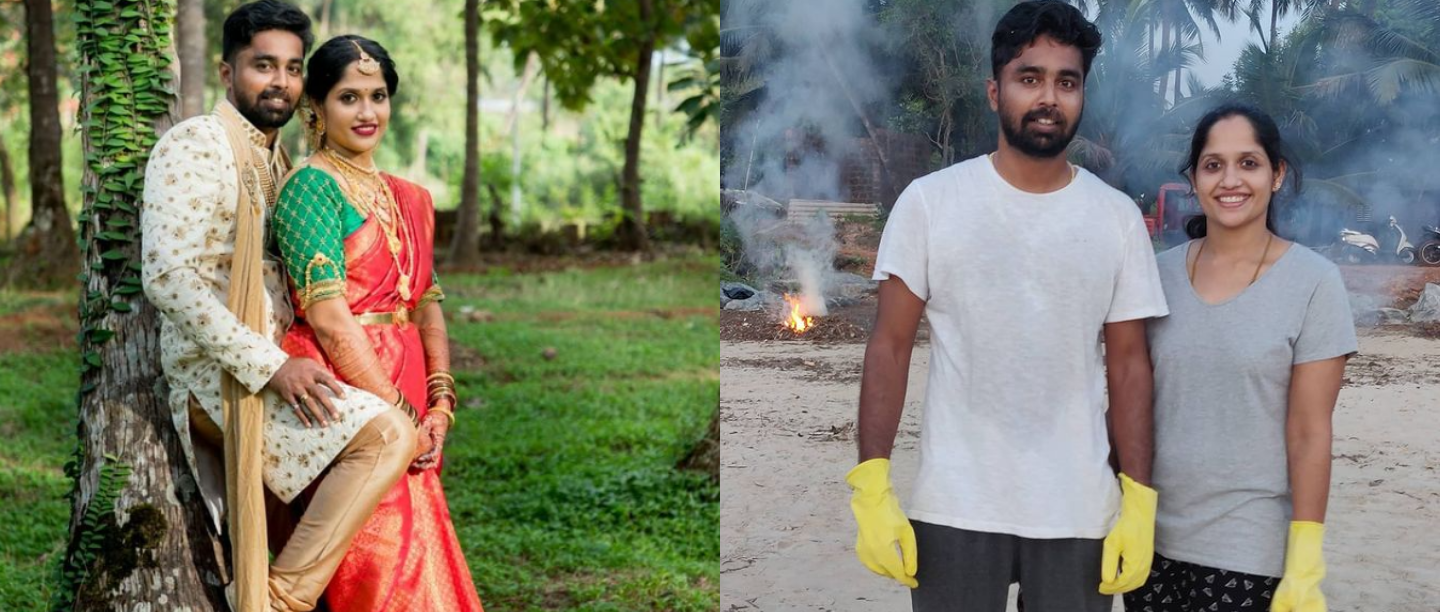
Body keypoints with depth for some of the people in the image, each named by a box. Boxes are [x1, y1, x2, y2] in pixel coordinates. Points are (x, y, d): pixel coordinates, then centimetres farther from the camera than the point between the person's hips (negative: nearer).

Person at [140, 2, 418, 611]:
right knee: (387, 434, -25)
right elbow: (169, 276, -20)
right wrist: (270, 365, -23)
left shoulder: (276, 161, 19)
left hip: (266, 373, 10)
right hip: (217, 378, -9)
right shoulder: (197, 145, -9)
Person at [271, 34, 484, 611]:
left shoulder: (408, 198, 16)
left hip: (407, 399, 7)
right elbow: (329, 319, -14)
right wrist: (399, 413, -14)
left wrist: (440, 404, -1)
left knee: (422, 556, 6)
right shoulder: (313, 185, -7)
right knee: (384, 564, -10)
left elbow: (428, 306, 14)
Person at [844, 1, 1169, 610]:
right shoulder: (930, 202, -1)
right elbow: (890, 346, -1)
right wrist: (870, 487, -9)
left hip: (1080, 515, 1)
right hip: (954, 511, -1)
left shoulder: (1118, 217, 4)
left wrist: (1141, 501, -1)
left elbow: (1128, 364, 6)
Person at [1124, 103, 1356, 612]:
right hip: (1151, 541, 3)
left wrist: (1304, 567, -10)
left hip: (1250, 555, -3)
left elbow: (1309, 434, -8)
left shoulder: (1313, 282, -6)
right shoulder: (1160, 274, 3)